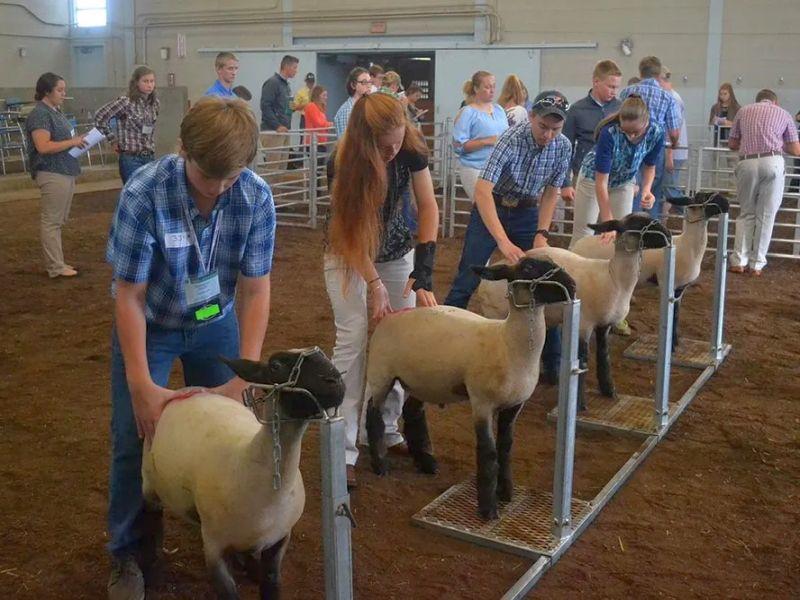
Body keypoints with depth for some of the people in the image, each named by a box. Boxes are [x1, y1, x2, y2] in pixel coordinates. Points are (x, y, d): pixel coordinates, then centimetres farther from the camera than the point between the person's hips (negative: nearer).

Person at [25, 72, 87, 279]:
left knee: (57, 221, 14)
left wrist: (77, 140, 10)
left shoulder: (55, 111, 16)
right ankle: (55, 267, -1)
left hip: (65, 173, 10)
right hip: (52, 175, -10)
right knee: (51, 221, -4)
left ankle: (56, 262, 21)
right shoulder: (40, 114, -13)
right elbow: (43, 146, -22)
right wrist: (72, 142, -16)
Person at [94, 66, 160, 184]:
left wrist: (151, 146, 14)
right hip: (131, 159, -6)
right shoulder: (126, 102, -11)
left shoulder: (154, 103, 8)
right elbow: (100, 117, -10)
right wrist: (113, 139, -6)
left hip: (150, 158, 6)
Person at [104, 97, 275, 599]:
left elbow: (256, 289, -18)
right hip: (148, 326, -2)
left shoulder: (256, 196, -24)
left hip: (215, 322, 2)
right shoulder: (144, 194, -32)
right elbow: (130, 296, -24)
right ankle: (129, 554, 19)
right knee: (138, 438, -1)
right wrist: (141, 383, -26)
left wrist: (246, 376, -23)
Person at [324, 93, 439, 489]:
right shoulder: (343, 164, -29)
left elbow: (428, 207, -14)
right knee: (354, 340, -14)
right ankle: (343, 450, -9)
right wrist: (374, 284, -22)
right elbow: (350, 233, -22)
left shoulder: (411, 149, -20)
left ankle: (387, 428, 18)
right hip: (348, 254, -4)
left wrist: (424, 268, -21)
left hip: (397, 253, 4)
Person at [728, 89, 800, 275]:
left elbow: (732, 144, 20)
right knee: (766, 215, 6)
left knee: (746, 213, 14)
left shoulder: (744, 110, 19)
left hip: (747, 163, 1)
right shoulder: (784, 114, 16)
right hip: (772, 162, -1)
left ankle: (739, 261, 8)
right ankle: (757, 264, 7)